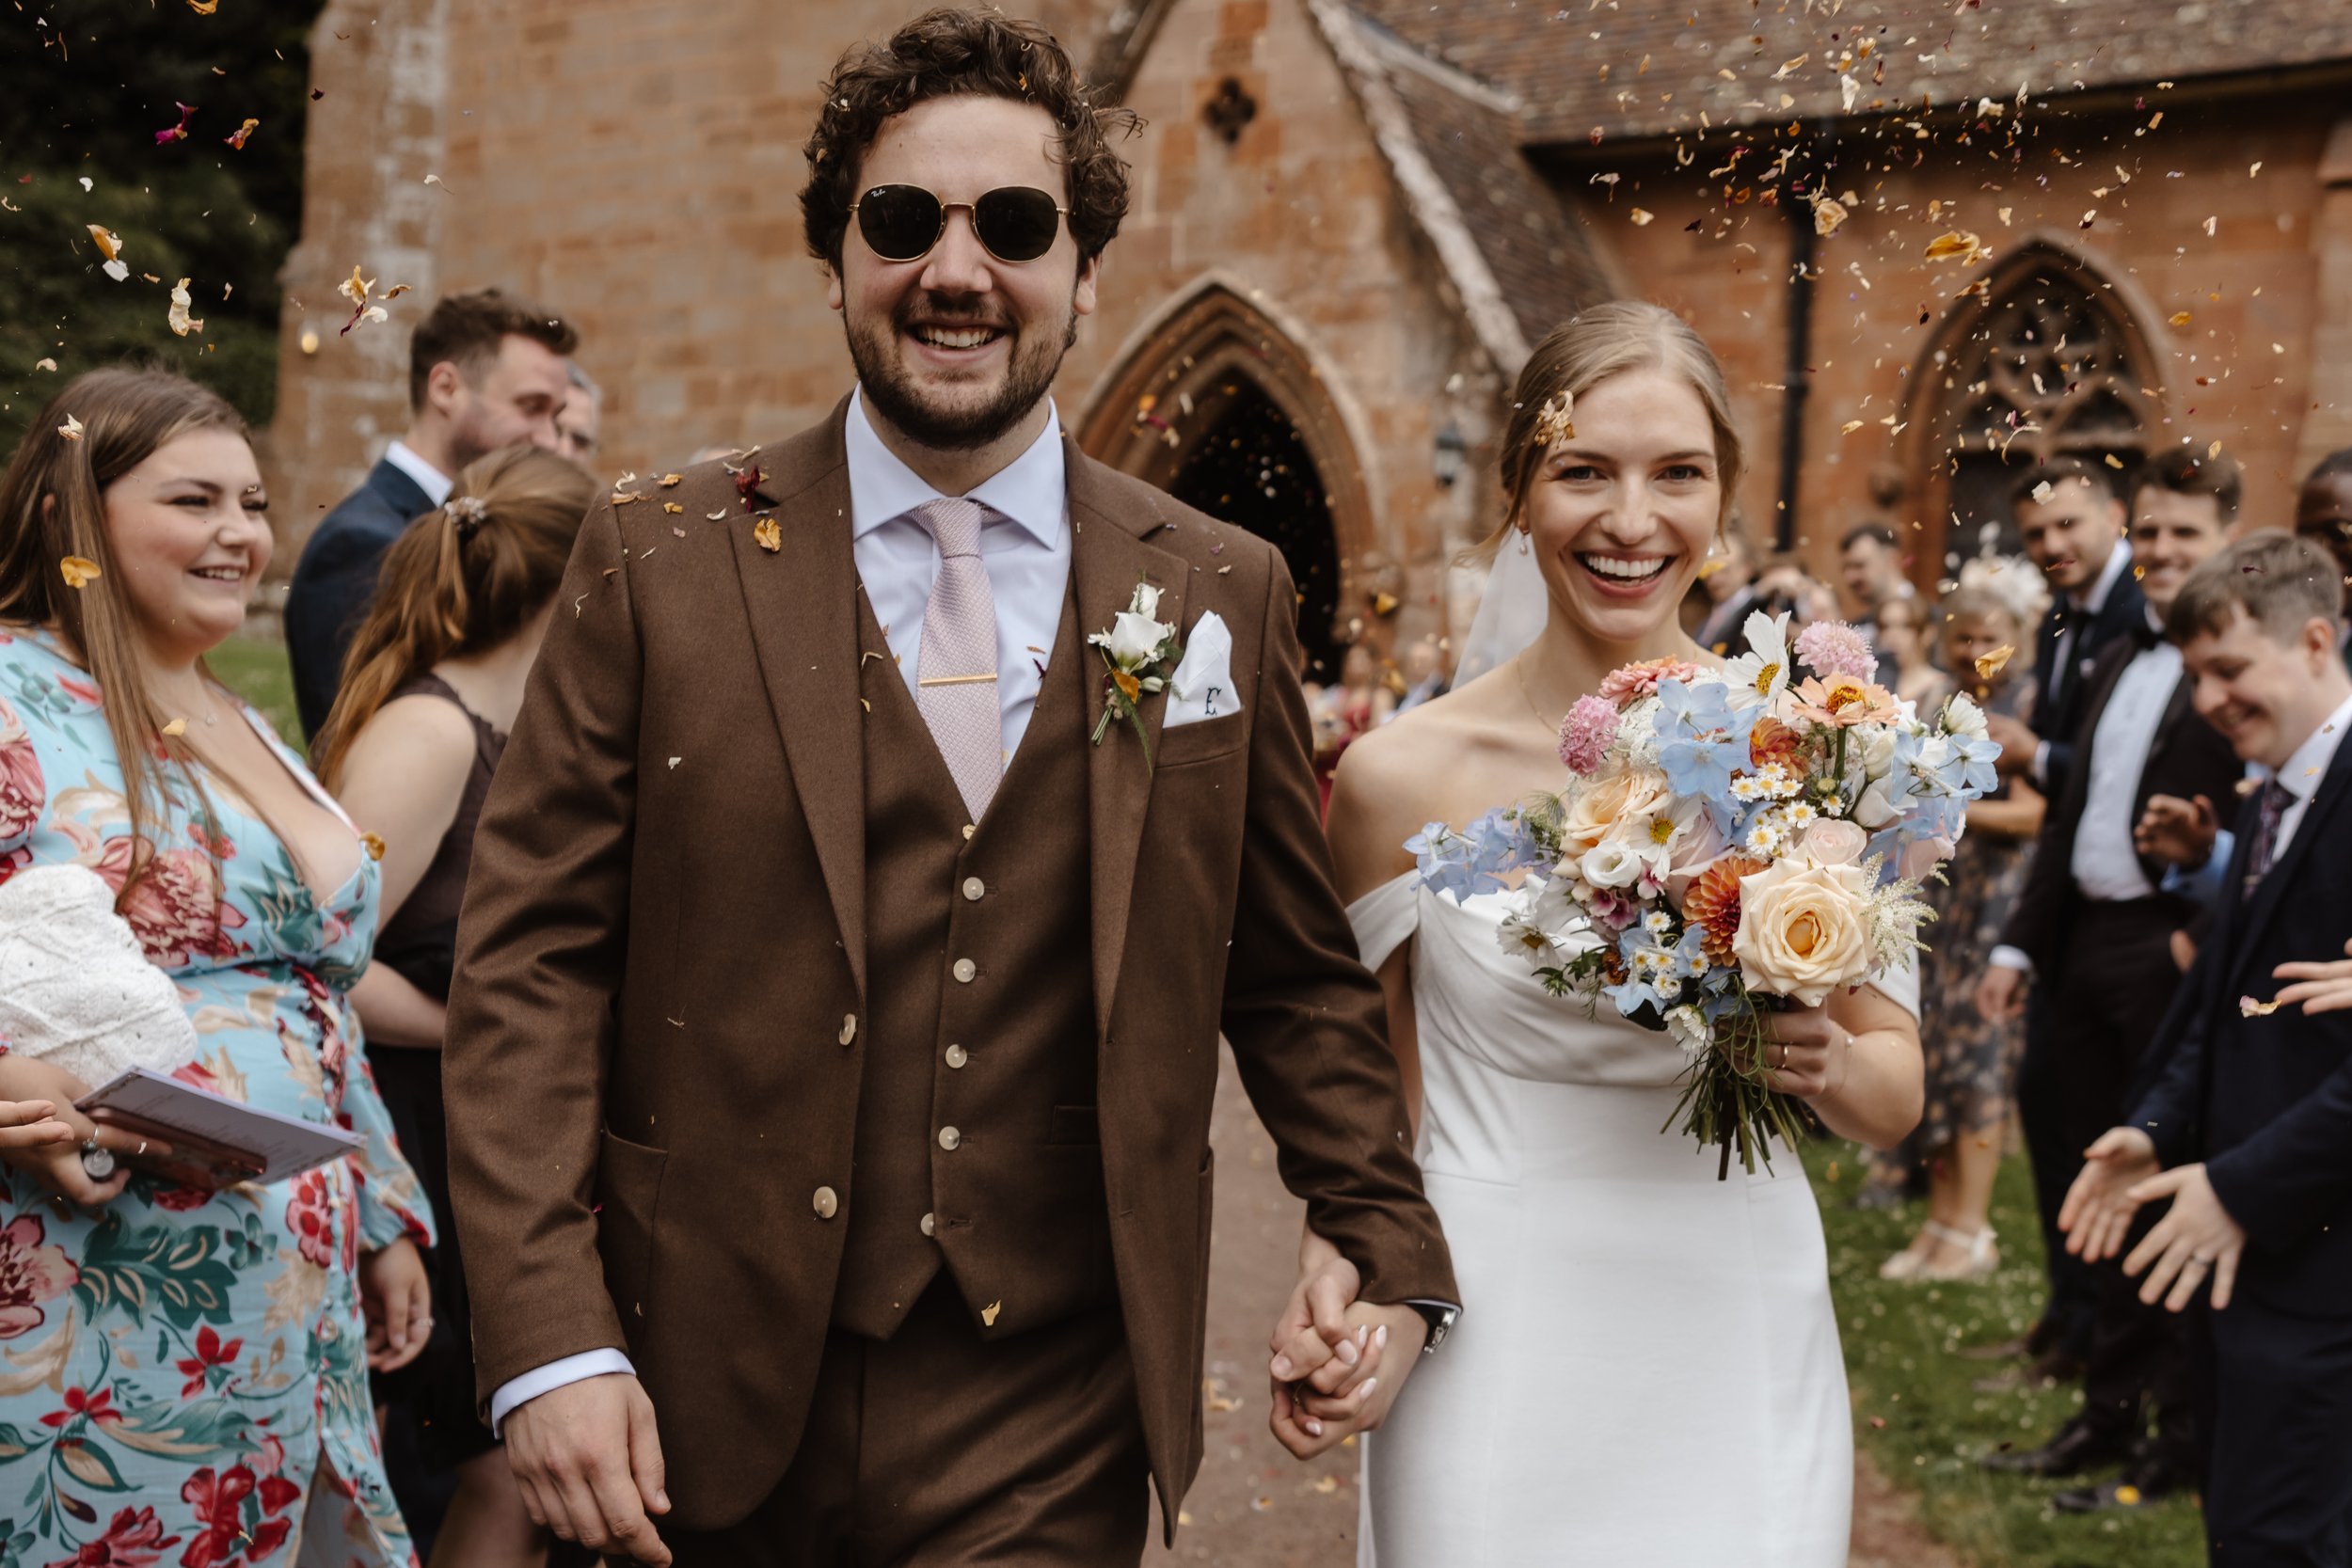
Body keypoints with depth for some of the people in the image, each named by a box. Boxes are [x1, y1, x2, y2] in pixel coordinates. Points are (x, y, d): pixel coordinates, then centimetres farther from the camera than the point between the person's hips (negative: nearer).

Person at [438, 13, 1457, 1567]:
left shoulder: (1225, 594, 3)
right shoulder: (659, 562, -2)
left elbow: (1296, 972, 12)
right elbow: (531, 963, -4)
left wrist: (1383, 1243, 2)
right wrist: (551, 1338, -12)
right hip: (706, 1410, 0)